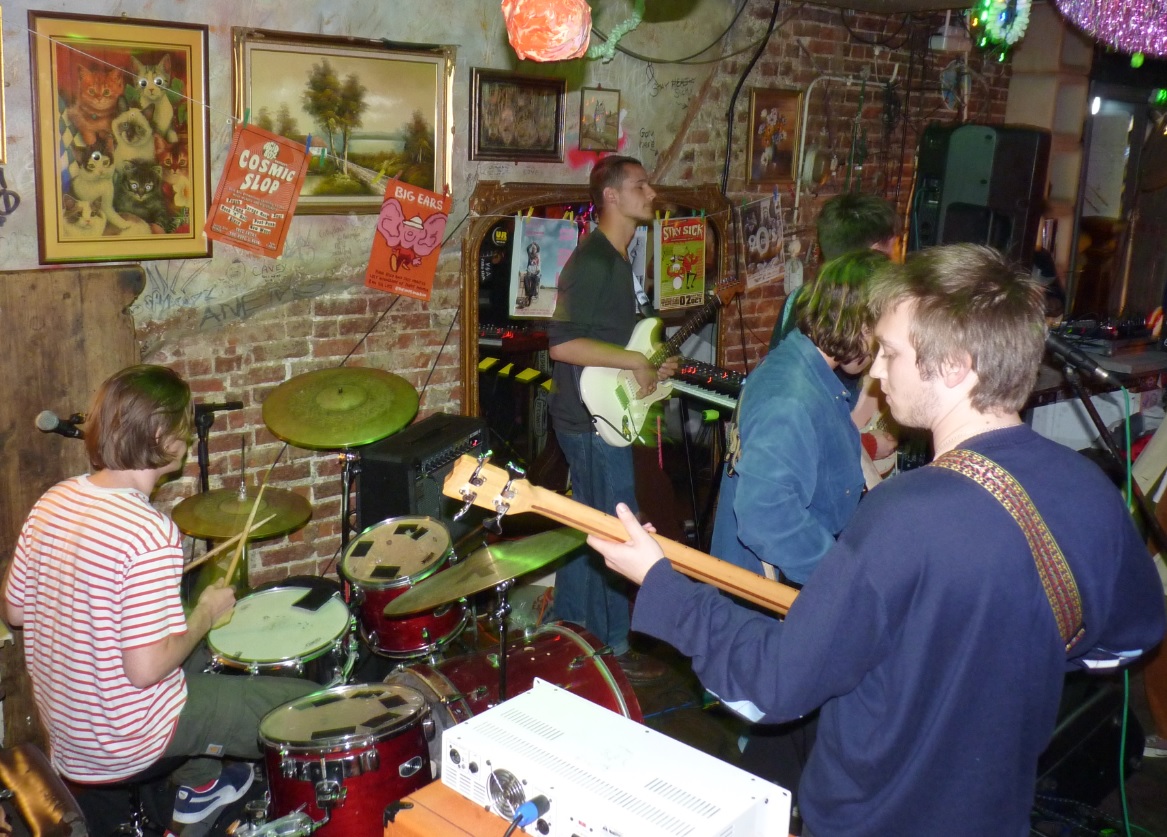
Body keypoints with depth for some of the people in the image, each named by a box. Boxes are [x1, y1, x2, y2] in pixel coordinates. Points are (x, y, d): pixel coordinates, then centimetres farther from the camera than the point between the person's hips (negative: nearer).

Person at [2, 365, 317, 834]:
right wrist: (206, 614, -14)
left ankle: (199, 784, 36)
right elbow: (145, 668, -29)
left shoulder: (53, 501, -5)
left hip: (63, 721, 8)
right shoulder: (149, 533, -29)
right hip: (123, 745, -8)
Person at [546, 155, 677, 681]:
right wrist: (635, 361, -22)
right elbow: (563, 343, -27)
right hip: (594, 420, -10)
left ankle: (569, 623, 32)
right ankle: (612, 646, 11)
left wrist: (648, 369, 12)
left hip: (595, 415, 10)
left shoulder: (615, 259, 13)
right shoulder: (593, 262, -19)